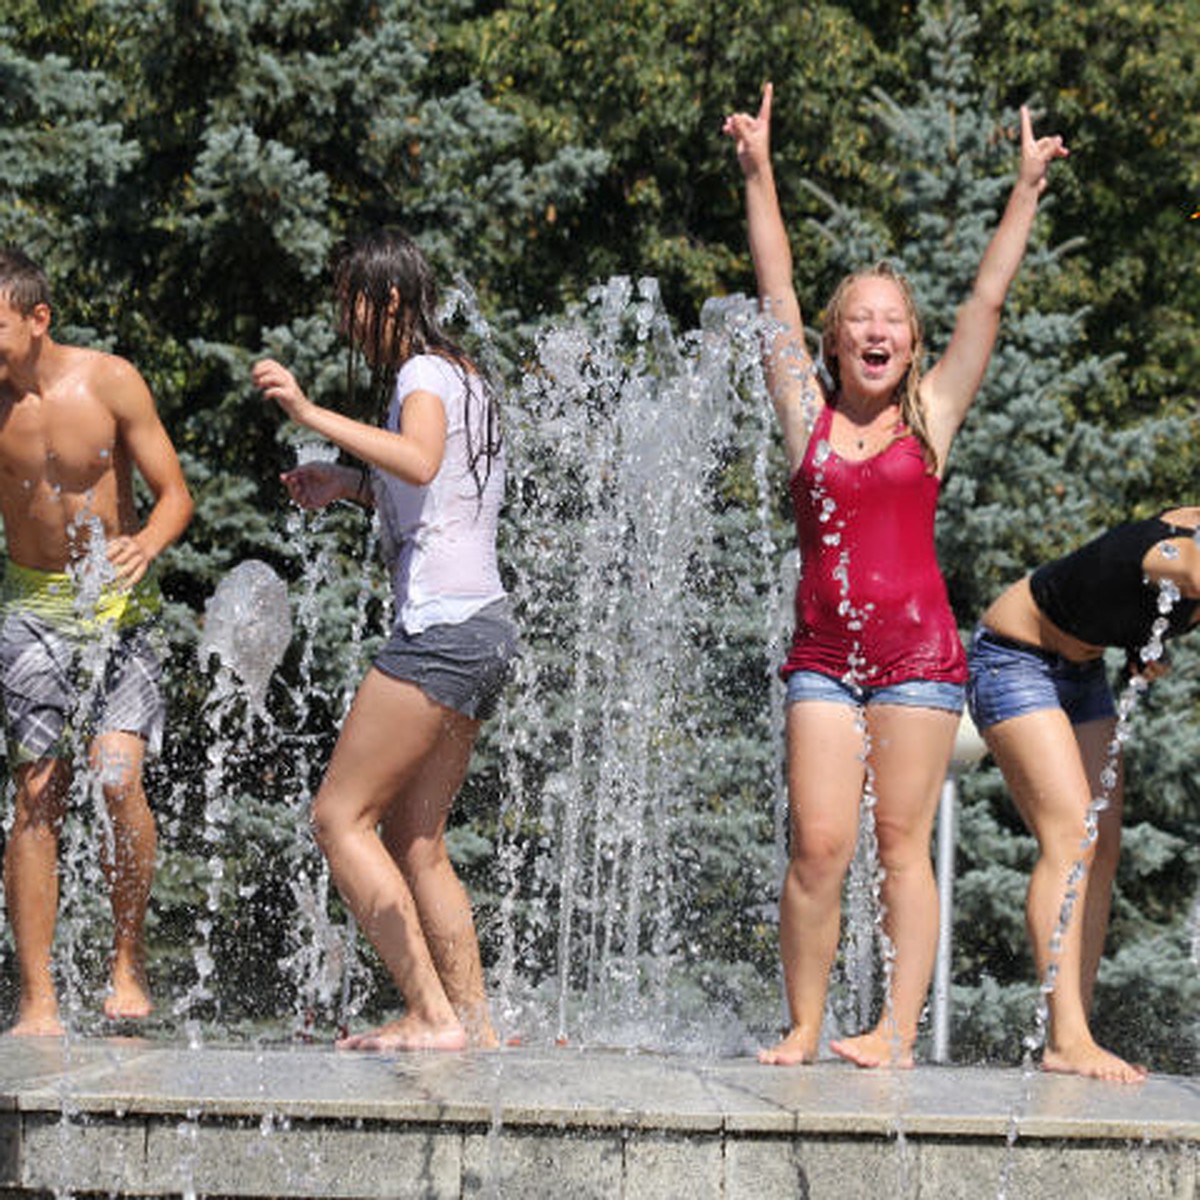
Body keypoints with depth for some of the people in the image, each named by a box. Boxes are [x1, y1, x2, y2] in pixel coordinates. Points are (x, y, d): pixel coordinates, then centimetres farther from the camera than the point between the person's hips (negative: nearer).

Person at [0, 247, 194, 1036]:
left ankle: (129, 961, 1)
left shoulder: (110, 382, -11)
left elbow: (175, 494, -8)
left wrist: (144, 546, -28)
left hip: (118, 602, -2)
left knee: (119, 771, -19)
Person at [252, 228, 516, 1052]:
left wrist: (312, 414, -32)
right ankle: (473, 1019, 8)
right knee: (410, 840, 11)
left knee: (342, 816, -8)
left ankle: (433, 1015, -13)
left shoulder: (422, 374, -8)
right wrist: (353, 486, 21)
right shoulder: (467, 379, 22)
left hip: (441, 622, -10)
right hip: (486, 623, 10)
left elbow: (421, 462, -30)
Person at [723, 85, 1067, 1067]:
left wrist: (1028, 190, 7)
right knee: (818, 845, -5)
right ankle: (805, 1029, 2)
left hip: (917, 651, -1)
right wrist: (759, 173, 7)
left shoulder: (932, 416, 8)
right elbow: (777, 290, 9)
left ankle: (899, 1031, -1)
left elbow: (988, 298, 7)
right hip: (822, 652, 1)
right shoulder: (810, 417, 9)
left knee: (903, 843, -1)